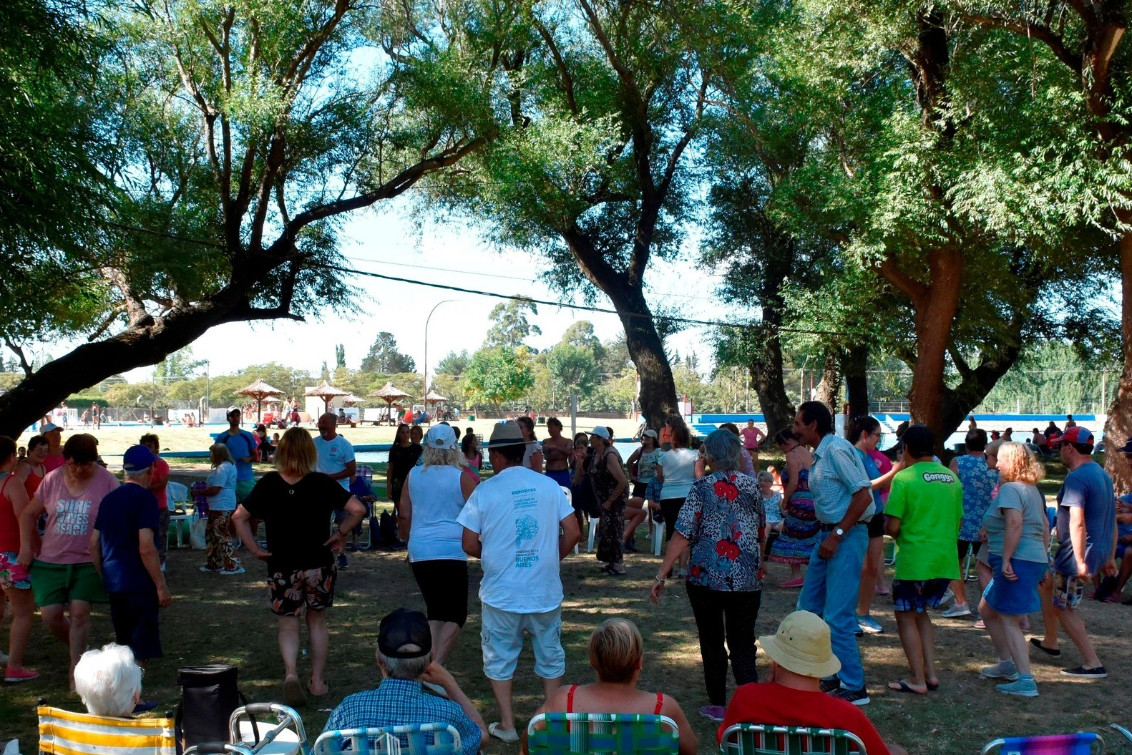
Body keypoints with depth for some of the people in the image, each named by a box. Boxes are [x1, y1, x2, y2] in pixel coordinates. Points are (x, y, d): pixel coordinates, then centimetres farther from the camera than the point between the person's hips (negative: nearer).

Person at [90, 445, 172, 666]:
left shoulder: (109, 498, 11)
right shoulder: (145, 498, -12)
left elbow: (94, 544, 14)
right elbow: (146, 548, -20)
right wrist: (162, 586, -15)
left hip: (113, 582, 8)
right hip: (139, 584, -8)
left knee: (123, 646, 19)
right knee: (141, 649, -1)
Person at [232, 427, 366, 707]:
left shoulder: (268, 484, -4)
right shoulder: (322, 483, -8)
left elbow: (239, 517, -1)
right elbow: (357, 509, -13)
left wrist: (254, 548, 2)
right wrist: (339, 534, -3)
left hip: (281, 567, 0)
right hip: (319, 565, 0)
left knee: (288, 625, 10)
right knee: (317, 622, 16)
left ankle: (290, 673, -14)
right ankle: (318, 681, 20)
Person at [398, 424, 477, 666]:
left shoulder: (413, 475, 7)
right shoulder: (461, 476, -5)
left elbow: (404, 516, 12)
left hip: (419, 553, 5)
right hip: (451, 553, -4)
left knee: (435, 612, 17)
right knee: (456, 614, 2)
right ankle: (436, 666, -14)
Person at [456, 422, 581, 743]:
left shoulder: (485, 491, -8)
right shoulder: (549, 485, -2)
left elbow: (469, 545, -6)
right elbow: (573, 533, -3)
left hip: (501, 593, -2)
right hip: (546, 590, 2)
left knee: (499, 658, 14)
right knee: (550, 655, 18)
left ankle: (507, 725, 19)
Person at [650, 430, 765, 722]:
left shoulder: (703, 487, -7)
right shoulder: (751, 485, 4)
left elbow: (683, 535, -13)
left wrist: (661, 575, -10)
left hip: (706, 577, -2)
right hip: (747, 579, 2)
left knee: (712, 643, 16)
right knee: (743, 647, 7)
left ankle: (718, 705, 25)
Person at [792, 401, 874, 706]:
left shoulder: (836, 449, -16)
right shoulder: (820, 454, 14)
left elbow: (863, 495, -21)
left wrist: (837, 534, -21)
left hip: (847, 536, -10)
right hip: (829, 535, 10)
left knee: (837, 616, -7)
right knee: (808, 608, 14)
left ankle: (854, 688, 4)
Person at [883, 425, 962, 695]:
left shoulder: (904, 478, -13)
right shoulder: (952, 478, 7)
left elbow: (892, 526, -14)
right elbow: (957, 521, 15)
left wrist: (898, 535, 8)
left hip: (914, 559, -6)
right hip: (945, 560, 6)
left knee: (906, 615, 7)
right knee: (921, 612, 21)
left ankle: (918, 679, 6)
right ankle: (931, 673, 17)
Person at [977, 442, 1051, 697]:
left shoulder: (1010, 489, -13)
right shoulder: (1033, 490, 18)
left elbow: (1015, 524, -26)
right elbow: (1045, 526, 21)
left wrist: (1006, 559, -25)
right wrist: (1044, 559, 23)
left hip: (1017, 562, -10)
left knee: (1009, 620, -6)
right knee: (987, 610, 20)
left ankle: (1026, 681, -9)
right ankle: (1007, 664, 27)